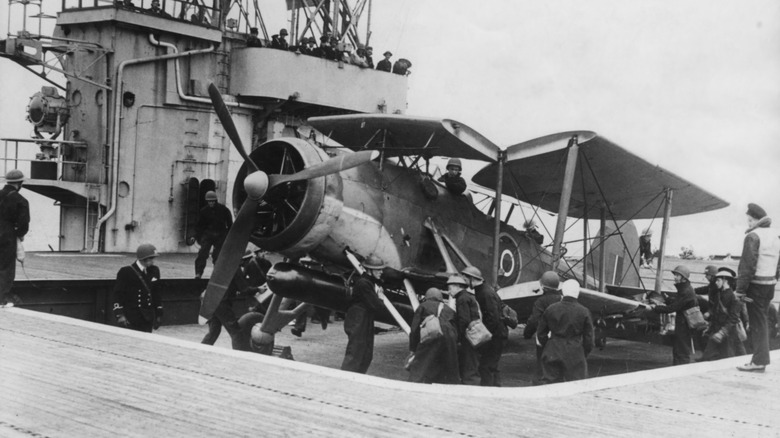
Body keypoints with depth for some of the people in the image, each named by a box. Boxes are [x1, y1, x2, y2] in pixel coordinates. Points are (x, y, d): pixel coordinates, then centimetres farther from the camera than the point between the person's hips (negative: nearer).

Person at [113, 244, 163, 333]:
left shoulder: (154, 271, 10)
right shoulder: (125, 272, -7)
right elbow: (118, 294, -7)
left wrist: (159, 314, 15)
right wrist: (119, 315, -15)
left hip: (148, 319, 5)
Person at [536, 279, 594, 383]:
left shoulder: (551, 309, 0)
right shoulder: (584, 312, -5)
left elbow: (541, 333, 8)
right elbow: (588, 339, -1)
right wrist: (584, 355, 13)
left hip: (553, 353, 2)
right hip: (575, 354, -2)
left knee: (550, 383, 10)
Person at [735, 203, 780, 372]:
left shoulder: (753, 236, -13)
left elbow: (747, 265, -17)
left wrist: (741, 289, -14)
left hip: (756, 284, -8)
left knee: (757, 322, -4)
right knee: (762, 321, 14)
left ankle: (759, 361, -4)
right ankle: (761, 357, 18)